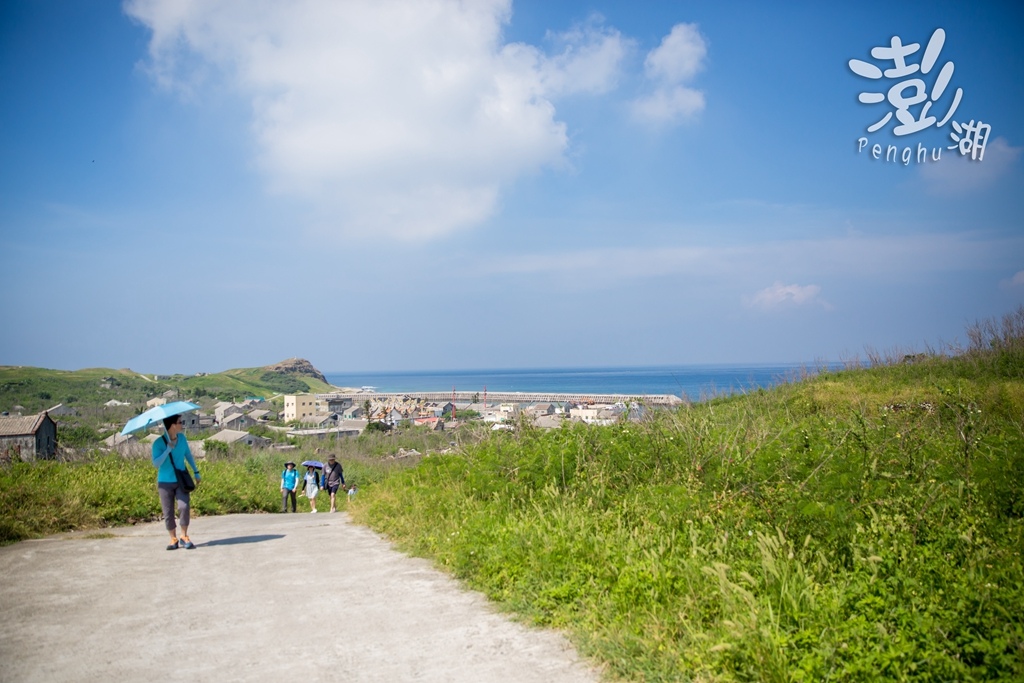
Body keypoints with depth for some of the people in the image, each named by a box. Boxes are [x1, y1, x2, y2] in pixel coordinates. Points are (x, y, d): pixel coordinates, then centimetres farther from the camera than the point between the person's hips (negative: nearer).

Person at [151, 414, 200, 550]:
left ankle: (184, 536, 2)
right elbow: (156, 464, -21)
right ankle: (173, 539, 17)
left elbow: (188, 454, 12)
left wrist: (196, 472, 14)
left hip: (181, 480, 2)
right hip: (165, 482, -2)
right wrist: (168, 449, -30)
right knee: (168, 512, 2)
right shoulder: (158, 443, -14)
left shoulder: (182, 438, 0)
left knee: (184, 506, -14)